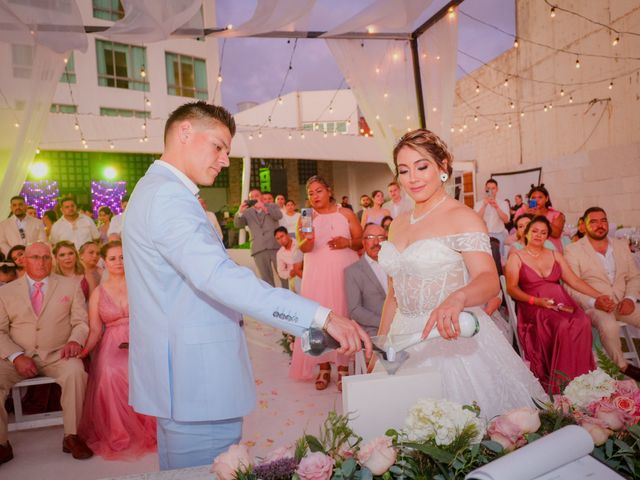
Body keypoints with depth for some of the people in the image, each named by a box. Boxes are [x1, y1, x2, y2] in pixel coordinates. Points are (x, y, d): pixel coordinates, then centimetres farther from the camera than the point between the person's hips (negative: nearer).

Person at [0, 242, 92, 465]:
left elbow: (81, 321, 6)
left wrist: (75, 340, -16)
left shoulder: (70, 286, 10)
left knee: (75, 370, -32)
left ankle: (72, 436, -18)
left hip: (57, 355, -1)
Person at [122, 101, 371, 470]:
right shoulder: (167, 194, -19)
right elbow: (216, 275, -33)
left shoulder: (155, 191, 17)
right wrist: (322, 316, -36)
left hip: (181, 377, 11)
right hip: (198, 382, -11)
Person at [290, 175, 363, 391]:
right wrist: (306, 239, -29)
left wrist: (348, 243, -14)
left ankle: (343, 368, 9)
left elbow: (361, 241, 6)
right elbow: (305, 249, -7)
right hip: (317, 275, 1)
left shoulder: (346, 214, 5)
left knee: (343, 316, 0)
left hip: (344, 272, -1)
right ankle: (324, 367, 9)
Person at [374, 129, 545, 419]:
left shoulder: (461, 217, -9)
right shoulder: (398, 223, 11)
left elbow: (489, 280, -22)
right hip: (405, 339, 6)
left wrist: (457, 298, -43)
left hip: (453, 337, -6)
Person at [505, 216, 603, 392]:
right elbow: (512, 288, -2)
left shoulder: (555, 255, 22)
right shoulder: (516, 257, 9)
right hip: (533, 306, -4)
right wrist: (535, 300, -16)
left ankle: (580, 379, -18)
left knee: (583, 323, -29)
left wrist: (600, 296, 7)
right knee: (563, 326, -33)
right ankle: (560, 383, -21)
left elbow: (574, 281, 18)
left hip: (561, 301, 4)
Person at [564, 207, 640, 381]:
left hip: (623, 303, 5)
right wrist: (595, 302, -23)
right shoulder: (573, 250, -2)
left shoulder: (621, 245, 14)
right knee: (609, 326, -33)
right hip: (593, 306, -5)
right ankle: (622, 367, -9)